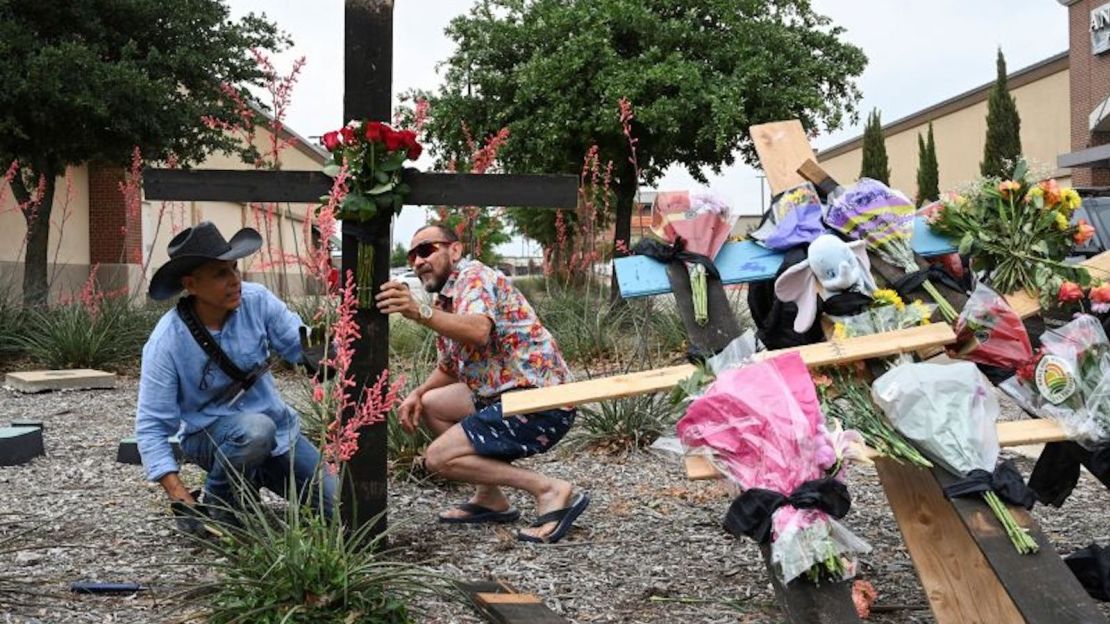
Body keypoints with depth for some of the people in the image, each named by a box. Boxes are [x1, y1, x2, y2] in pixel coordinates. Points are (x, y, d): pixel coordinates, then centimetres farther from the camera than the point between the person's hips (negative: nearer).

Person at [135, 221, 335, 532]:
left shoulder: (257, 300, -15)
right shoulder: (166, 342, -23)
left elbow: (303, 349, -11)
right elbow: (152, 426, -20)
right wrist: (181, 498, -30)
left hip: (279, 427, 4)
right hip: (209, 436, -4)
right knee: (255, 430, -38)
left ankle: (255, 477, 23)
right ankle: (217, 503, -8)